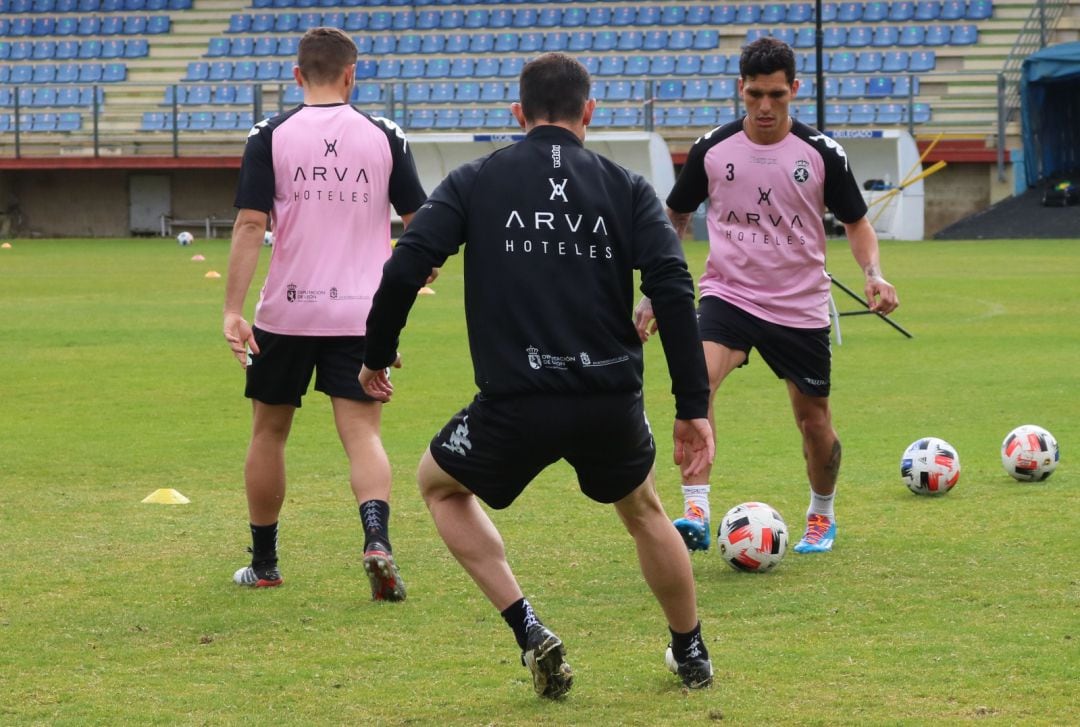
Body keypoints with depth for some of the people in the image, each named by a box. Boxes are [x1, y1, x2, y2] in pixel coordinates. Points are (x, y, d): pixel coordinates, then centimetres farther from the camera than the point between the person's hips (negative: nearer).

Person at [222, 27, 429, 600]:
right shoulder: (384, 138, 1)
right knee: (362, 434, -1)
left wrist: (233, 311, -12)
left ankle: (263, 563, 24)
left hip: (286, 312, 0)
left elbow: (250, 225, -10)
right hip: (362, 313, 0)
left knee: (269, 430, 16)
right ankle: (377, 538, -28)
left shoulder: (270, 138, -3)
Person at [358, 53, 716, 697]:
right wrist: (694, 408, -3)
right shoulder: (626, 188, 7)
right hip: (613, 402, 2)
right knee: (643, 510, 32)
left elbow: (405, 269, -4)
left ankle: (529, 631, 12)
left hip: (515, 403, -2)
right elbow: (674, 289, -4)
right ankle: (692, 656, 41)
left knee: (440, 485, 27)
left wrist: (377, 355, 13)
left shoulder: (474, 182, 6)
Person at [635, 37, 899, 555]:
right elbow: (674, 219, 11)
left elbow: (857, 223, 6)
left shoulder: (822, 154, -5)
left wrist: (874, 275, -13)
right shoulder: (712, 150, -2)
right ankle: (696, 516, -32)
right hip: (727, 295, -1)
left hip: (801, 308, 1)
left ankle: (821, 517, 38)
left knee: (815, 424, 9)